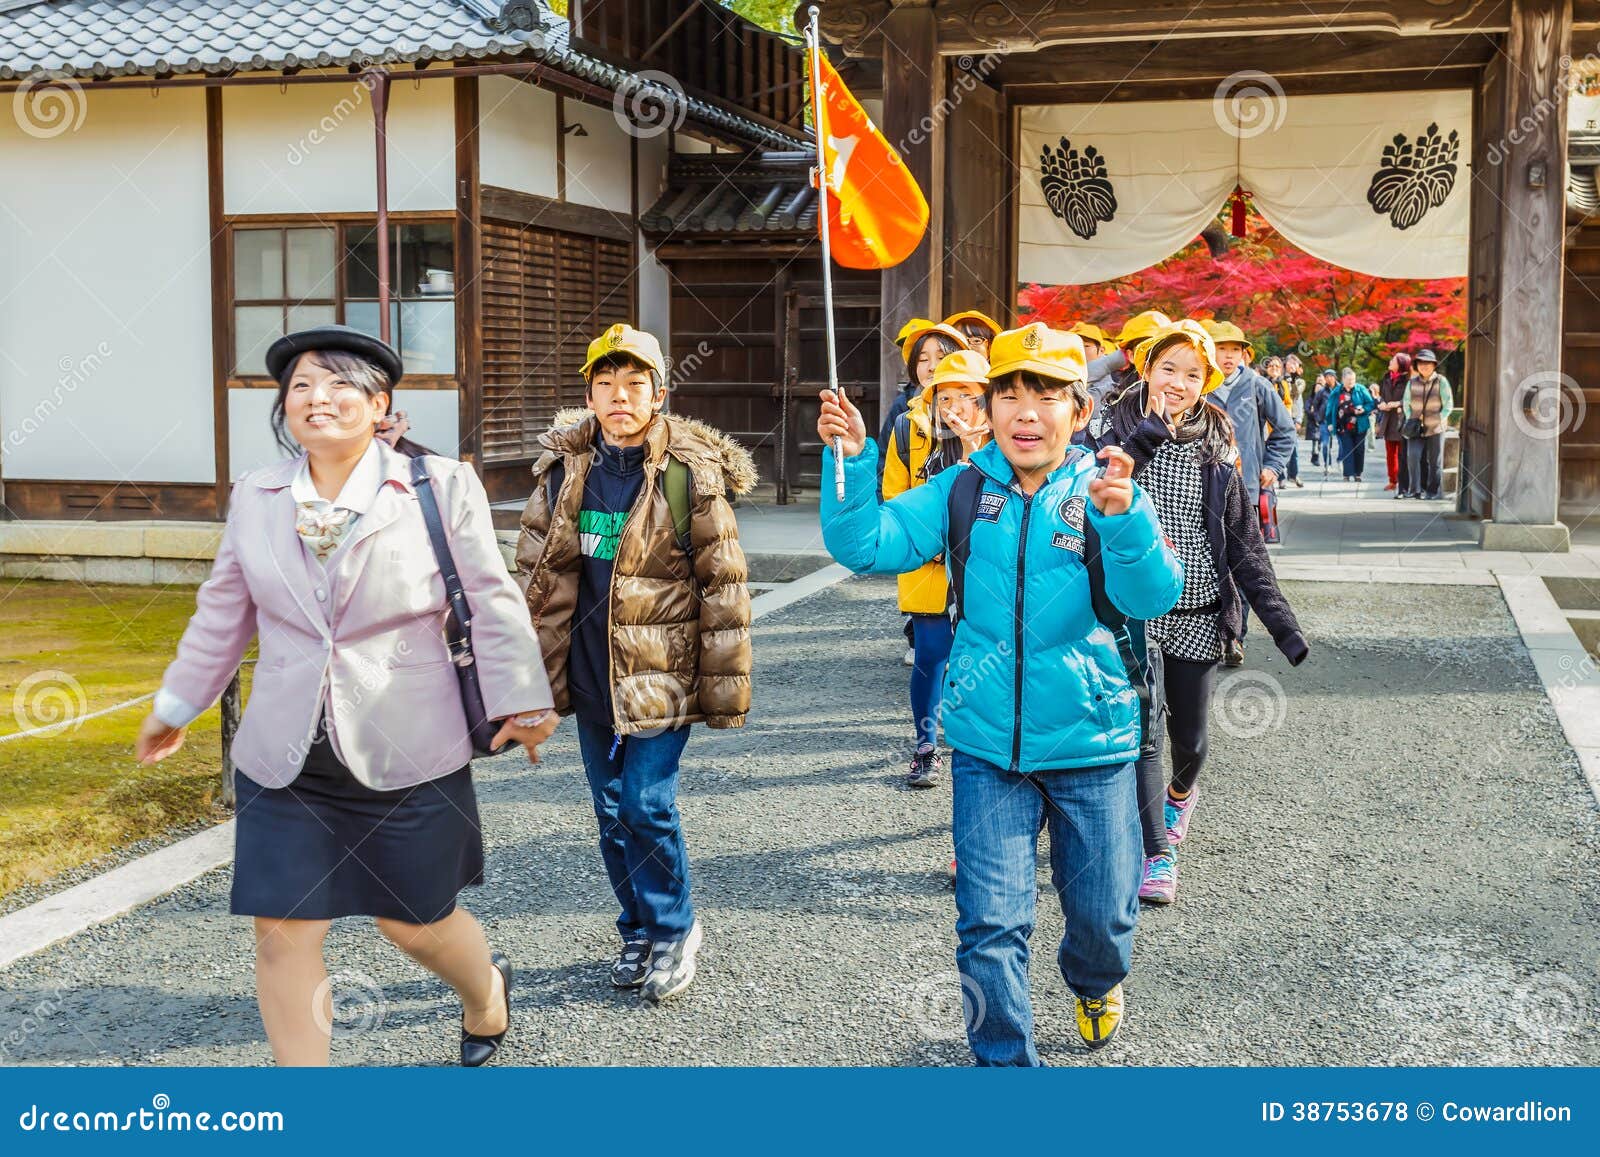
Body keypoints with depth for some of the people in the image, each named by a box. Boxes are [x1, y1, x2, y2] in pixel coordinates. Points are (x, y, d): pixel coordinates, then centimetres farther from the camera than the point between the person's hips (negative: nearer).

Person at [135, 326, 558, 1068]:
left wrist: (520, 699, -4)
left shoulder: (442, 488, -5)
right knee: (284, 933, 1)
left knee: (416, 923, 10)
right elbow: (223, 614, 15)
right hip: (284, 764, 3)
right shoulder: (255, 498, 5)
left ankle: (486, 991, 45)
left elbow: (491, 603, -2)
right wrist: (175, 706, 21)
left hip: (406, 756, -2)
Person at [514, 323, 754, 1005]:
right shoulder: (562, 468, 3)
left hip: (660, 674, -5)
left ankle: (674, 932, 15)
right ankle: (638, 933, 30)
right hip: (590, 673, 5)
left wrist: (725, 688, -10)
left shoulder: (691, 475, -9)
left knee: (647, 805, -7)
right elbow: (535, 570, 11)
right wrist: (536, 667, 10)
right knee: (611, 810, 12)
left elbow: (723, 587, -8)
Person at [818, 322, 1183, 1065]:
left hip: (1091, 749, 0)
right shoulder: (961, 494, -2)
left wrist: (1124, 520, -43)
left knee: (1103, 913, 15)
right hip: (988, 749, 1)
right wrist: (851, 462, -26)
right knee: (990, 926, 3)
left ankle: (1095, 983, 50)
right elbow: (866, 546, -10)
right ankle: (1005, 1059, 25)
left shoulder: (1104, 495, -9)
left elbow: (1152, 597, -24)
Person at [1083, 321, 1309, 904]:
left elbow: (1245, 542, 6)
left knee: (1190, 739, 12)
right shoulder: (1124, 434, -1)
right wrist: (1147, 438, -27)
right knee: (1145, 732, -11)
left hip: (1199, 614, 3)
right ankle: (1158, 854, -2)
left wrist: (1280, 620, 0)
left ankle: (1180, 793, 45)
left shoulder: (1216, 447, 5)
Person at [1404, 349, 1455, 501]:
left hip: (1435, 428, -2)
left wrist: (1438, 420, -9)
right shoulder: (1412, 382, 3)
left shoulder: (1441, 381, -4)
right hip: (1417, 428, 2)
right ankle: (1417, 489, -4)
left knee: (1434, 460, 3)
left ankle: (1434, 491, 13)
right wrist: (1410, 420, 1)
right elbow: (1407, 403, 13)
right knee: (1413, 457, -12)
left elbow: (1448, 405, -2)